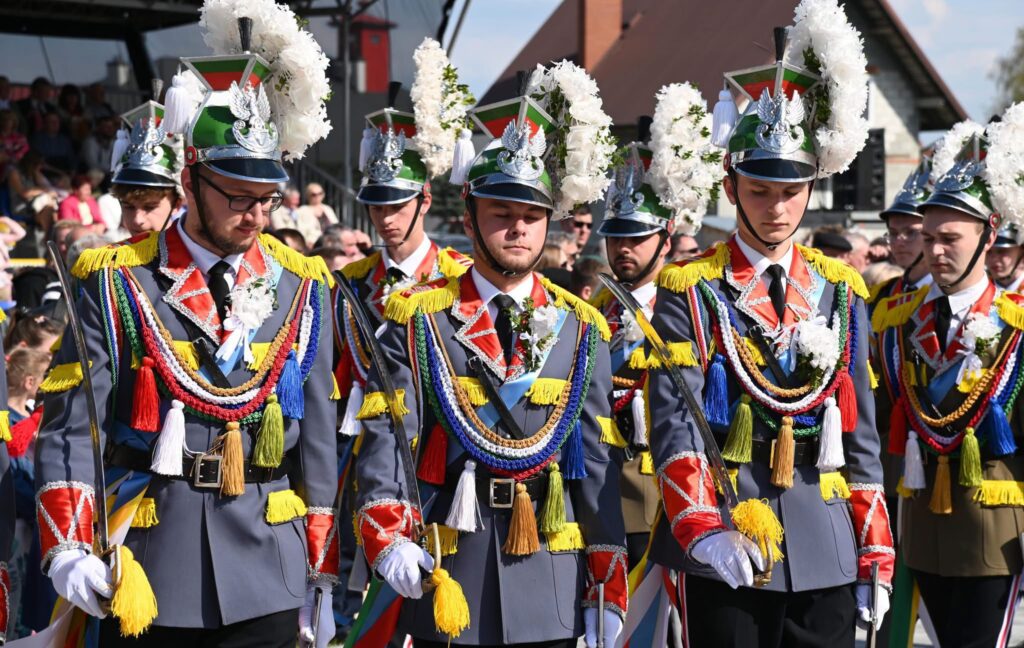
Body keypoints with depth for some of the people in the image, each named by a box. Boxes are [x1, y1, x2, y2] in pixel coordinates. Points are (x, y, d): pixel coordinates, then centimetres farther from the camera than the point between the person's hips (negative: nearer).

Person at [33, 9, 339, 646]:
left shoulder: (303, 288, 7)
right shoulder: (116, 281, -1)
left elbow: (319, 435, 10)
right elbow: (70, 427, -3)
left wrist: (323, 578, 8)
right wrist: (69, 552, -15)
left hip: (268, 572, 2)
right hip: (146, 563, -2)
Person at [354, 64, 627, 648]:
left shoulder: (583, 330, 8)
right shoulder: (417, 319, 2)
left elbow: (598, 458, 6)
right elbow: (386, 436, -6)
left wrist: (607, 588, 2)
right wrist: (388, 536, -22)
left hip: (553, 587, 2)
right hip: (446, 578, -2)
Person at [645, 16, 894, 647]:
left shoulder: (841, 290, 11)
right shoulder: (689, 290, 0)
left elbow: (860, 427, 13)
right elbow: (673, 419, -10)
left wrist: (875, 555, 9)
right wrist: (702, 529, -26)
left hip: (827, 548, 3)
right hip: (725, 547, -3)